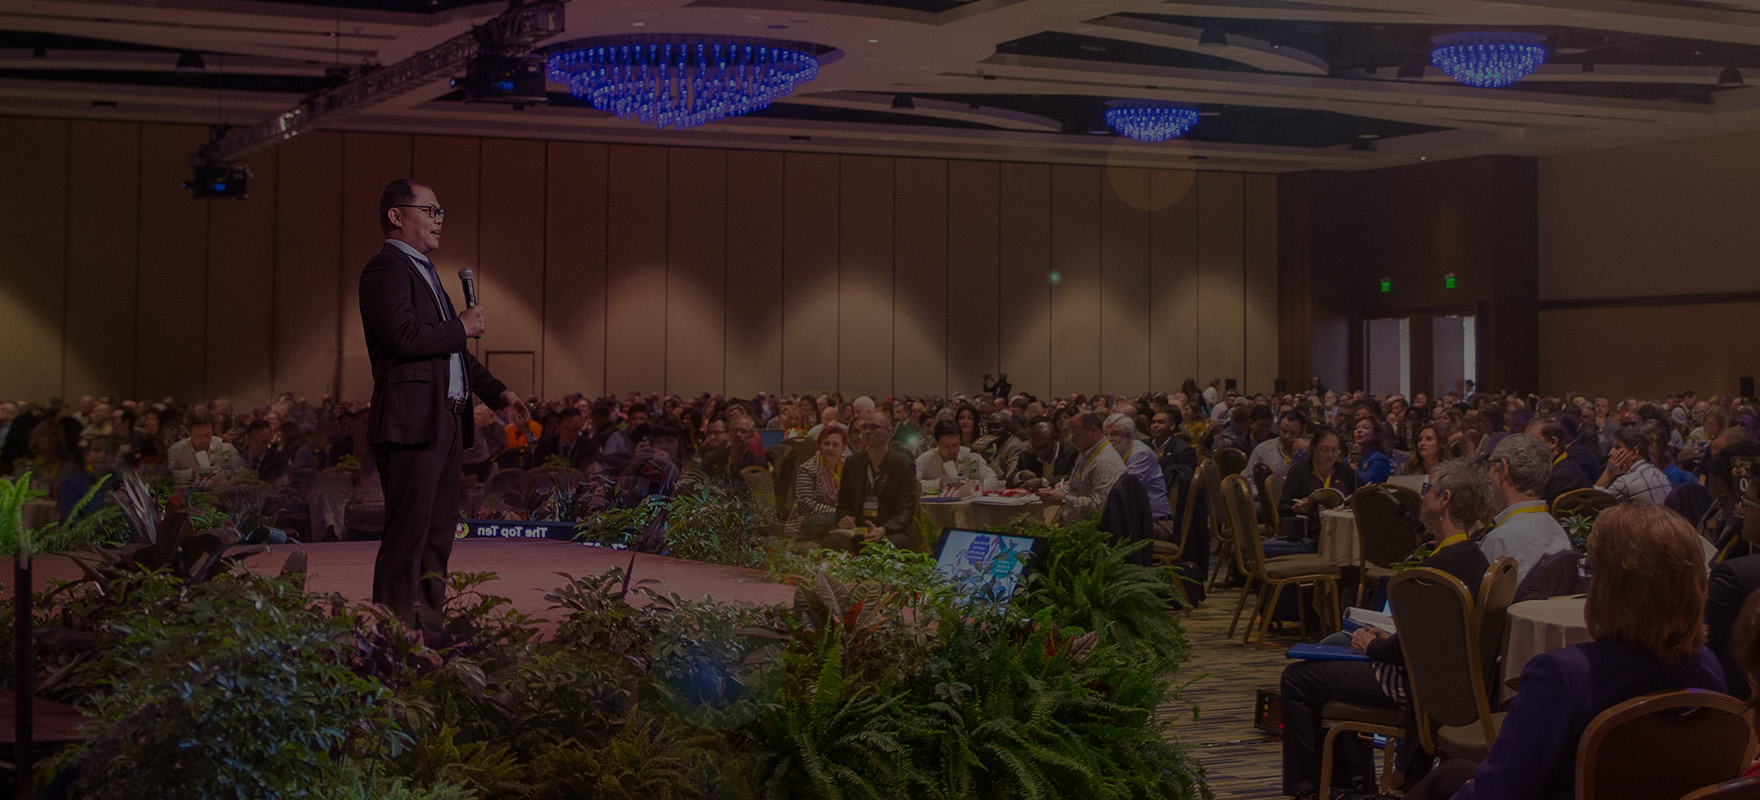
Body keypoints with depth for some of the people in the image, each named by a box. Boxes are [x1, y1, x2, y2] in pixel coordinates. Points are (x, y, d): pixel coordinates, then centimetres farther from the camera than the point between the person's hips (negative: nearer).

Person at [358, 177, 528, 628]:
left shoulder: (425, 271, 24)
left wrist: (496, 393, 23)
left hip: (448, 422, 10)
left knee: (440, 530, 11)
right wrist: (463, 327, -9)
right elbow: (405, 337, -22)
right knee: (408, 532, -9)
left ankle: (428, 618, 16)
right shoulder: (386, 269, -8)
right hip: (413, 422, -10)